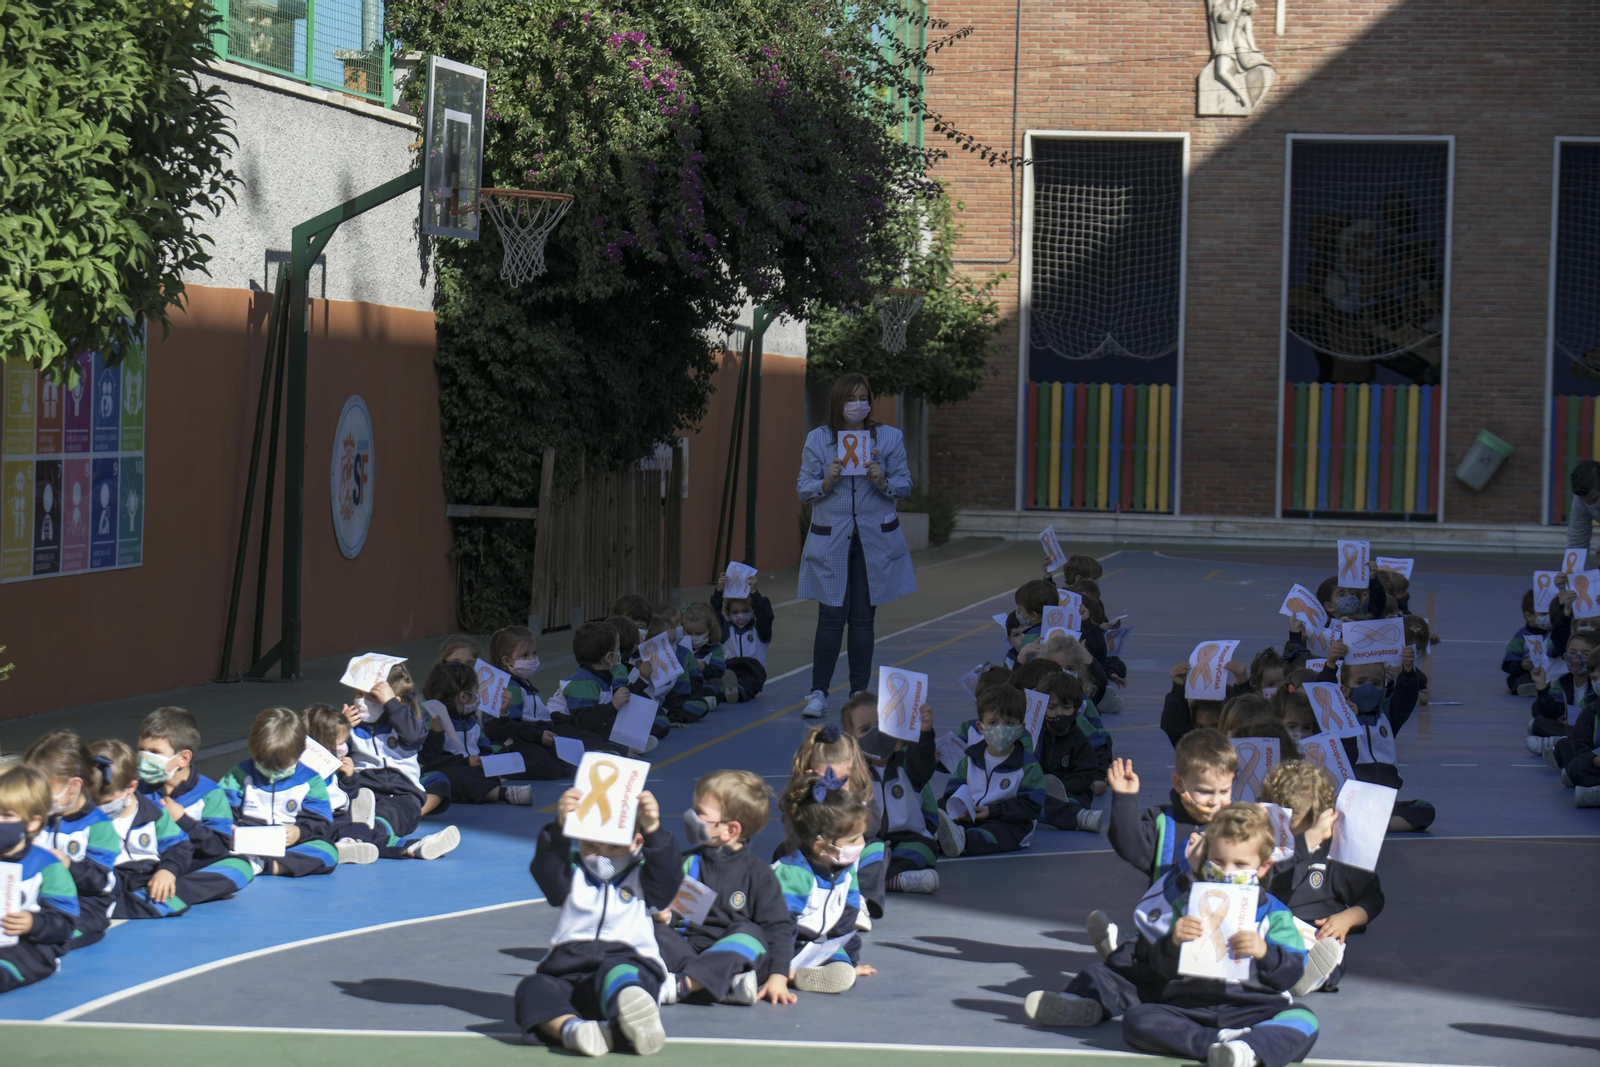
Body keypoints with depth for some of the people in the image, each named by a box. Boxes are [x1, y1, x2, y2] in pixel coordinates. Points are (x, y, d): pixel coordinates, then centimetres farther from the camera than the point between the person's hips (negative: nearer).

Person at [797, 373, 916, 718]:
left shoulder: (889, 438, 3)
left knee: (863, 618, 5)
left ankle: (859, 694, 13)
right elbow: (804, 490, 3)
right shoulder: (817, 439, 2)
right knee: (831, 617, -5)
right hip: (831, 539, -1)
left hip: (875, 541, 1)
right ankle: (818, 693, 1)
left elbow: (905, 484, 4)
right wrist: (827, 482, -17)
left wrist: (883, 482, -16)